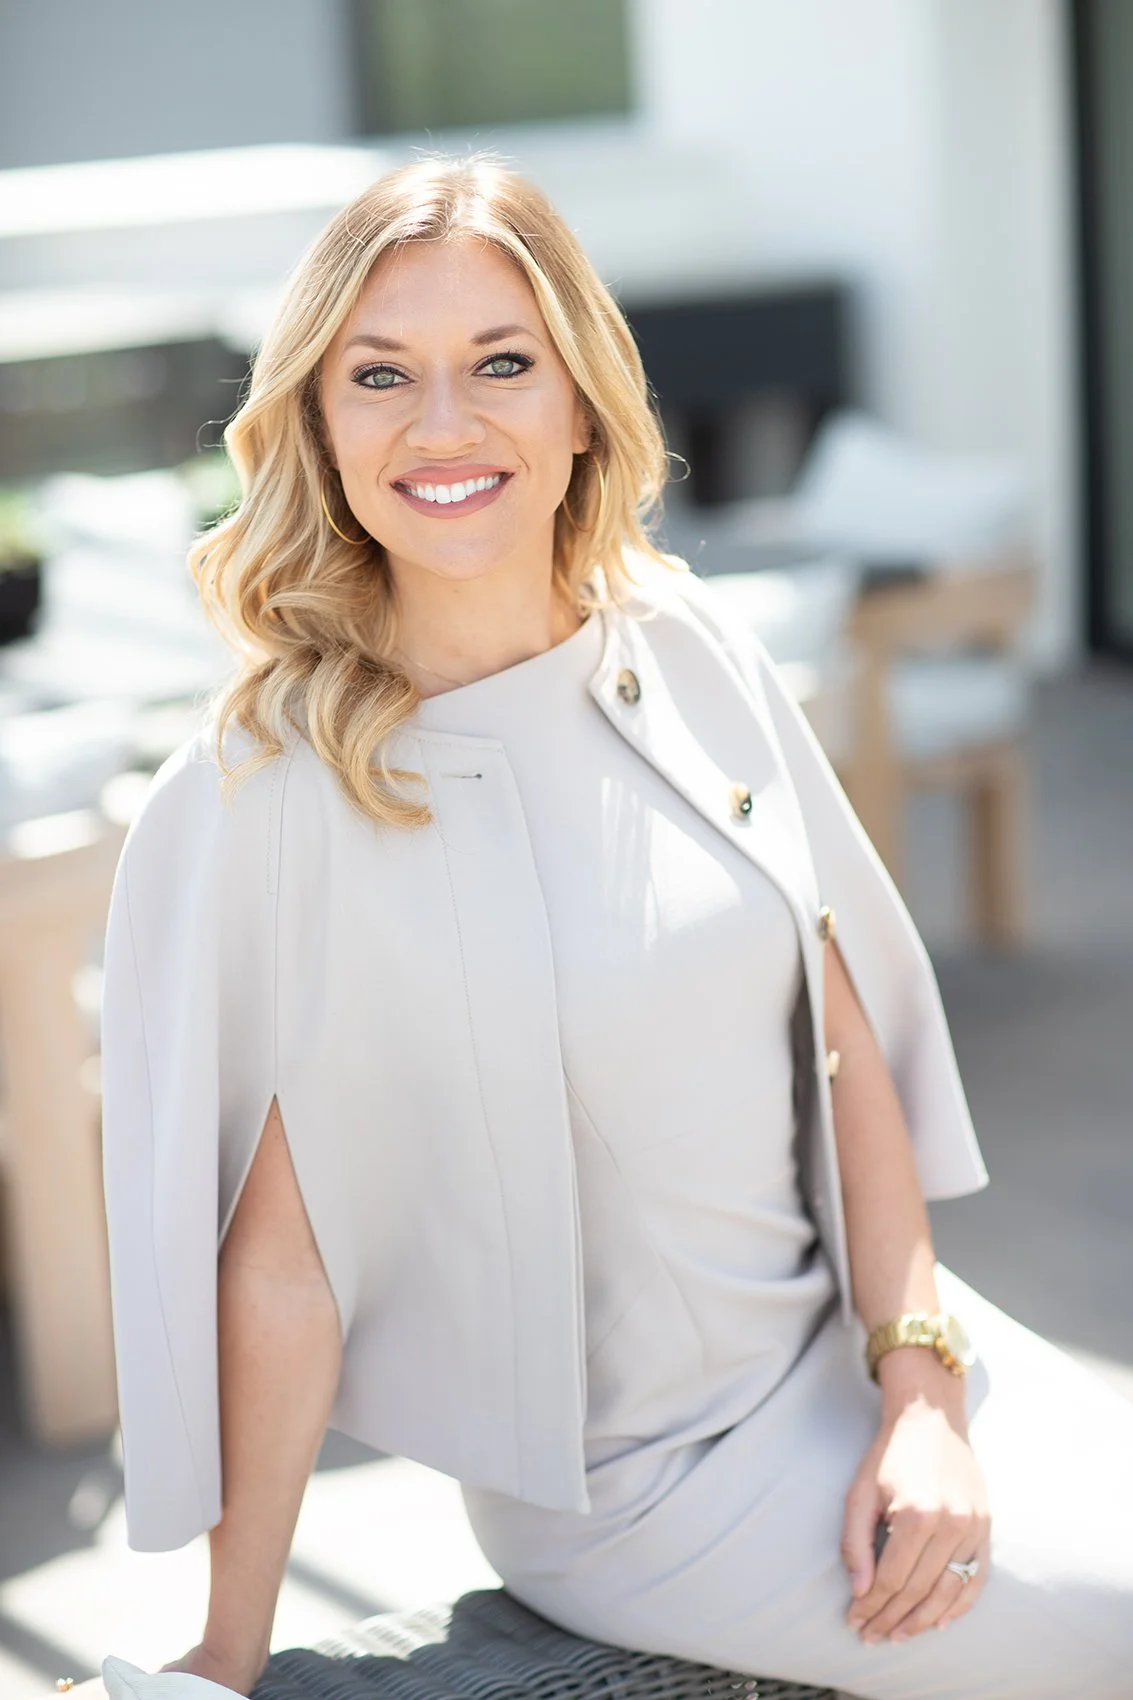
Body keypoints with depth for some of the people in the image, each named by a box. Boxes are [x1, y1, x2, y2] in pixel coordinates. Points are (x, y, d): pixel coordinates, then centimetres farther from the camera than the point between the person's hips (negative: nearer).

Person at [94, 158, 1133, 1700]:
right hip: (642, 1483, -5)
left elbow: (849, 1041, 1)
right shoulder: (259, 804, -19)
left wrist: (923, 1390, -6)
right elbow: (277, 1262, -15)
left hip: (855, 1334, 5)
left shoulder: (685, 649, -4)